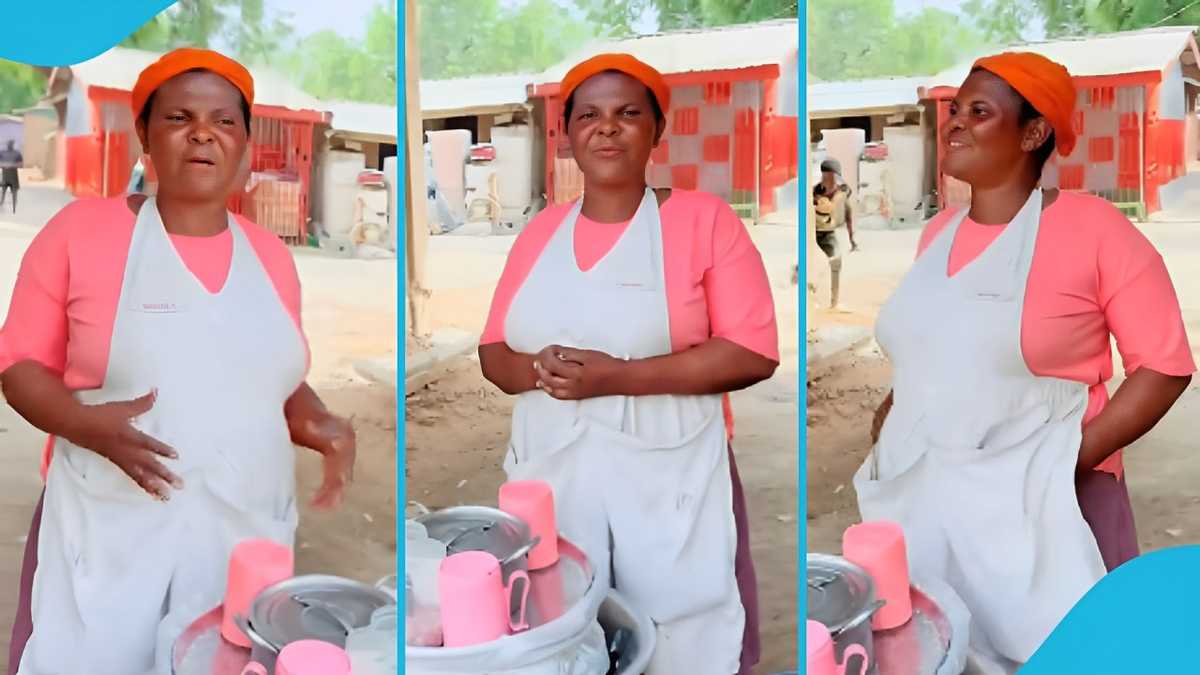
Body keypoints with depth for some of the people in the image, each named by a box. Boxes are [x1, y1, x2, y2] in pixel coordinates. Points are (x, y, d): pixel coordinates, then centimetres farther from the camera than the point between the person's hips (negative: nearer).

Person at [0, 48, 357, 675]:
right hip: (112, 532, -3)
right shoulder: (83, 228, -3)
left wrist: (322, 425, -5)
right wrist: (87, 424, -18)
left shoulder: (269, 254, 7)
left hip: (248, 534, 3)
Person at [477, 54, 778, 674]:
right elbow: (493, 352, 13)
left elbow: (754, 352, -9)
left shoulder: (705, 218, -3)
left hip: (668, 480, -3)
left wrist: (618, 376, -18)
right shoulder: (539, 231, 10)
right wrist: (537, 369, -11)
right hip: (549, 476, 4)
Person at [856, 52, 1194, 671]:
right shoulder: (938, 231, 9)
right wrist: (887, 421, 7)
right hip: (917, 495, 6)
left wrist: (1078, 457, -17)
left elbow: (1166, 365, -9)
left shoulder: (1093, 228, -9)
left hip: (1035, 501, -5)